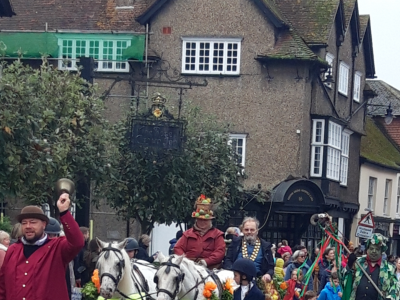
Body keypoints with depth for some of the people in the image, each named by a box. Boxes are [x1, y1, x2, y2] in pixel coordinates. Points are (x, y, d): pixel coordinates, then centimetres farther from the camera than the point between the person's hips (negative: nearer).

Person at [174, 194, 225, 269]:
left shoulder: (217, 234, 15)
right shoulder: (188, 234, 24)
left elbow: (220, 252, 2)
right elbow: (178, 248, 16)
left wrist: (206, 261, -14)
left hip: (209, 267, -2)